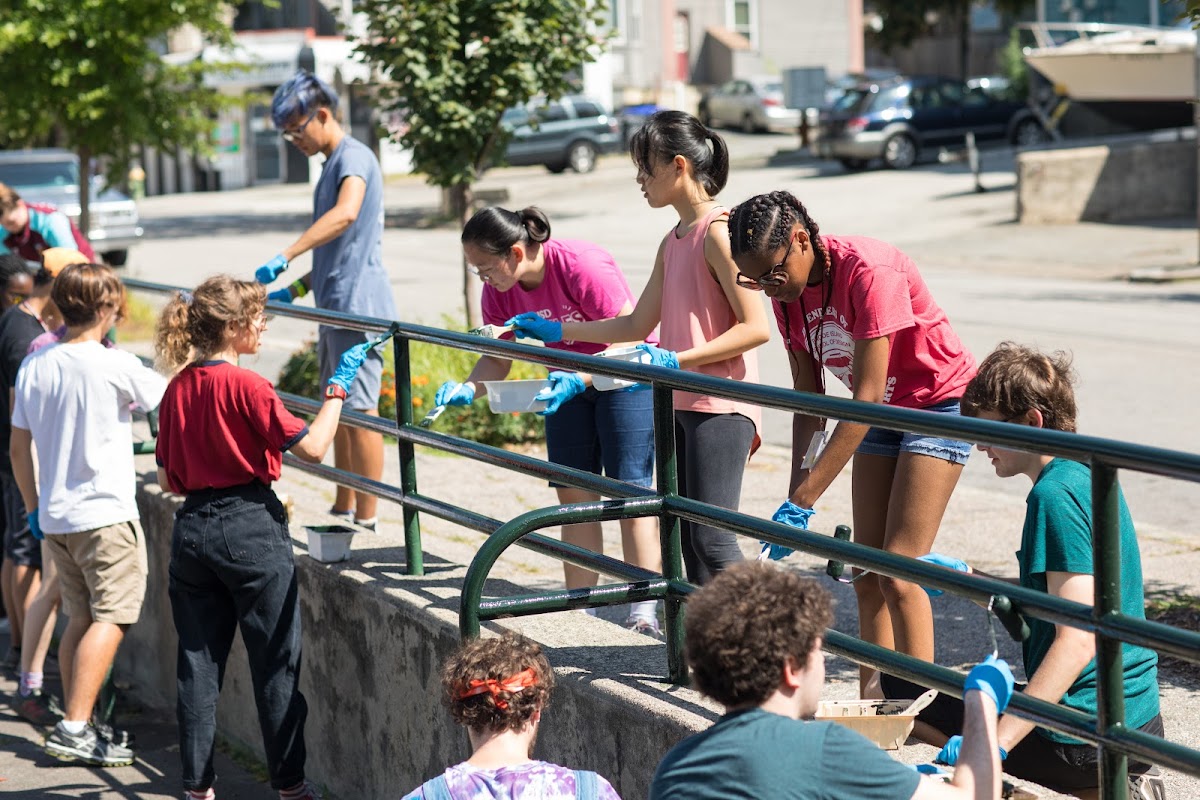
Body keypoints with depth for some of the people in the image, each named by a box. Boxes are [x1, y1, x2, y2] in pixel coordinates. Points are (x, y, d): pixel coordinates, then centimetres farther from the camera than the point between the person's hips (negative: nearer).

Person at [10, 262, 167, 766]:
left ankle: (77, 730, 16)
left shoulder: (34, 366, 6)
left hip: (55, 516, 7)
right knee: (110, 618, -5)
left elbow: (19, 447, 12)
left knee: (80, 619, 14)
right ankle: (74, 728, -14)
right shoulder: (115, 367, -13)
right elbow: (171, 397, 3)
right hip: (105, 512, -7)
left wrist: (33, 507, 22)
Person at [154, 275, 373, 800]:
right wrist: (338, 386, -3)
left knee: (199, 663, 11)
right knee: (276, 663, 5)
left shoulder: (178, 388, 5)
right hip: (250, 529, -6)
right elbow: (312, 447, -13)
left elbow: (167, 480, 10)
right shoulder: (245, 386, -14)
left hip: (192, 530, 6)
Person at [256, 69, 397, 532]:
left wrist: (285, 258, -35)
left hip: (358, 304, -11)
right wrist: (295, 290, 19)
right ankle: (343, 511, 22)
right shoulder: (332, 165, 20)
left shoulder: (354, 157, -11)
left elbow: (346, 214, -32)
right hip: (335, 305, 11)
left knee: (360, 410, -8)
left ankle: (367, 520, -5)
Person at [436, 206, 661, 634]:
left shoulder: (582, 265, -32)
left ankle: (644, 613, -9)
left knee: (630, 488, -11)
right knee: (573, 492, 4)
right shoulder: (499, 291, -11)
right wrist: (467, 388, -23)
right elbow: (497, 359, -2)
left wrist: (581, 380, -43)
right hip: (569, 379, 7)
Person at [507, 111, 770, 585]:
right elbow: (638, 325, 23)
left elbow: (755, 327, -18)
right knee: (686, 536, 8)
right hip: (678, 404, 9)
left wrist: (677, 359, -21)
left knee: (712, 539, -13)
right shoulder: (673, 242, 16)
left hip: (720, 407, -9)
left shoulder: (717, 232, -12)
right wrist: (558, 331, 21)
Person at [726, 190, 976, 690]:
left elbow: (867, 396, -31)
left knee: (897, 572, -14)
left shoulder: (869, 270, -29)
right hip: (881, 414, 7)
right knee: (866, 574, 2)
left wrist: (801, 502, -31)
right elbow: (809, 403, -1)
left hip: (940, 402, -7)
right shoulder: (788, 293, -7)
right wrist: (795, 498, -12)